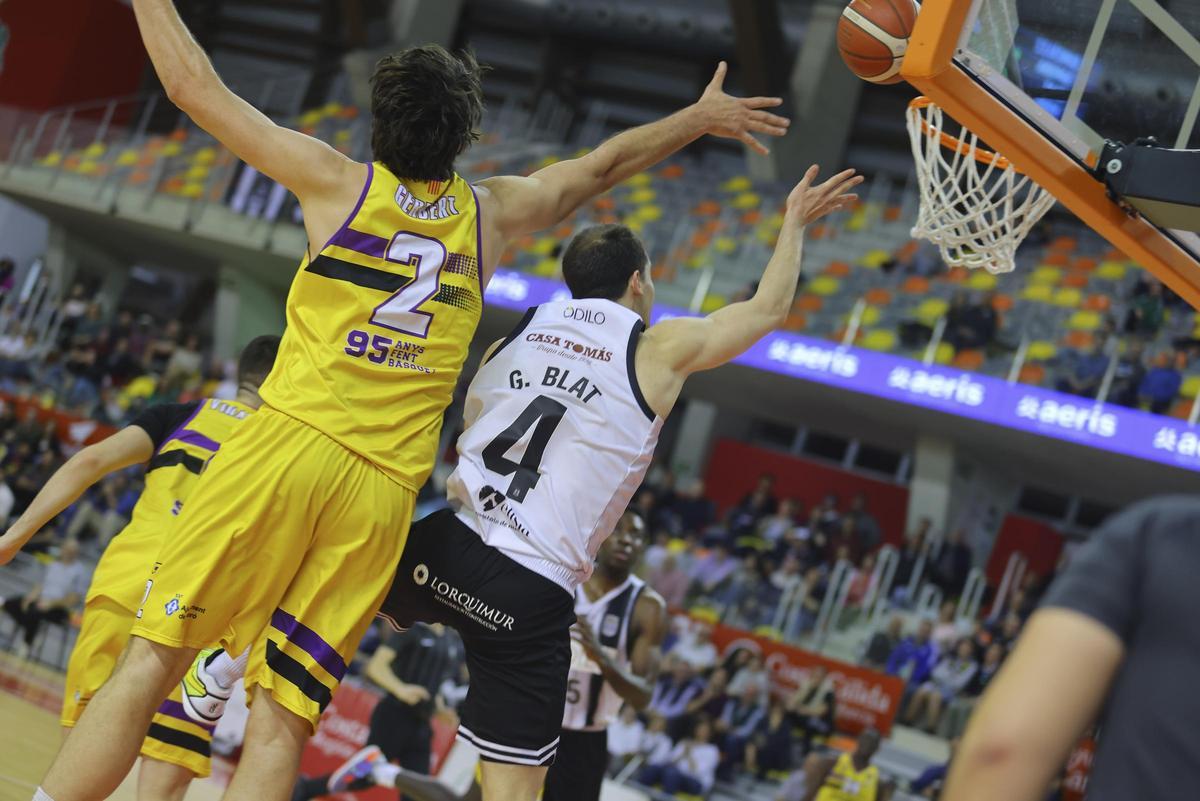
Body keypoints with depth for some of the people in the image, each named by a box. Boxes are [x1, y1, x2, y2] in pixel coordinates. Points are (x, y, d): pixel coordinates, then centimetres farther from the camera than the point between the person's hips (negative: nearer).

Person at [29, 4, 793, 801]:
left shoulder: (340, 181, 7)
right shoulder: (494, 214, 15)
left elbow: (195, 86, 13)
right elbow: (604, 164, 32)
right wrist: (700, 118, 46)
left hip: (291, 442, -2)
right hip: (387, 490, 2)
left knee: (151, 665, -3)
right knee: (281, 718, 2)